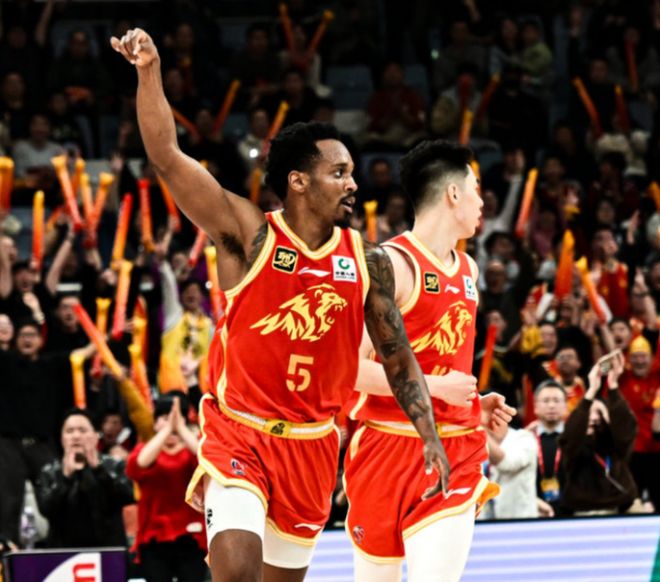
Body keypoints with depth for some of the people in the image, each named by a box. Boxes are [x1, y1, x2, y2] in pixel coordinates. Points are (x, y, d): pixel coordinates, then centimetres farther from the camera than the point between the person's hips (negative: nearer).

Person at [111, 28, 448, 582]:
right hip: (238, 432, -4)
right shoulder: (250, 235, -6)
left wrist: (430, 437, 2)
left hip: (311, 445, 4)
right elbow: (168, 157, -14)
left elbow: (399, 359, 12)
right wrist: (150, 72, -24)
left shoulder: (367, 262, 5)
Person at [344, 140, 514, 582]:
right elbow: (348, 366, -18)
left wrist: (476, 404, 13)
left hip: (454, 453, 5)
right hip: (388, 445, -5)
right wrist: (435, 386, -18)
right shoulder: (393, 264, -12)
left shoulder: (467, 270, 14)